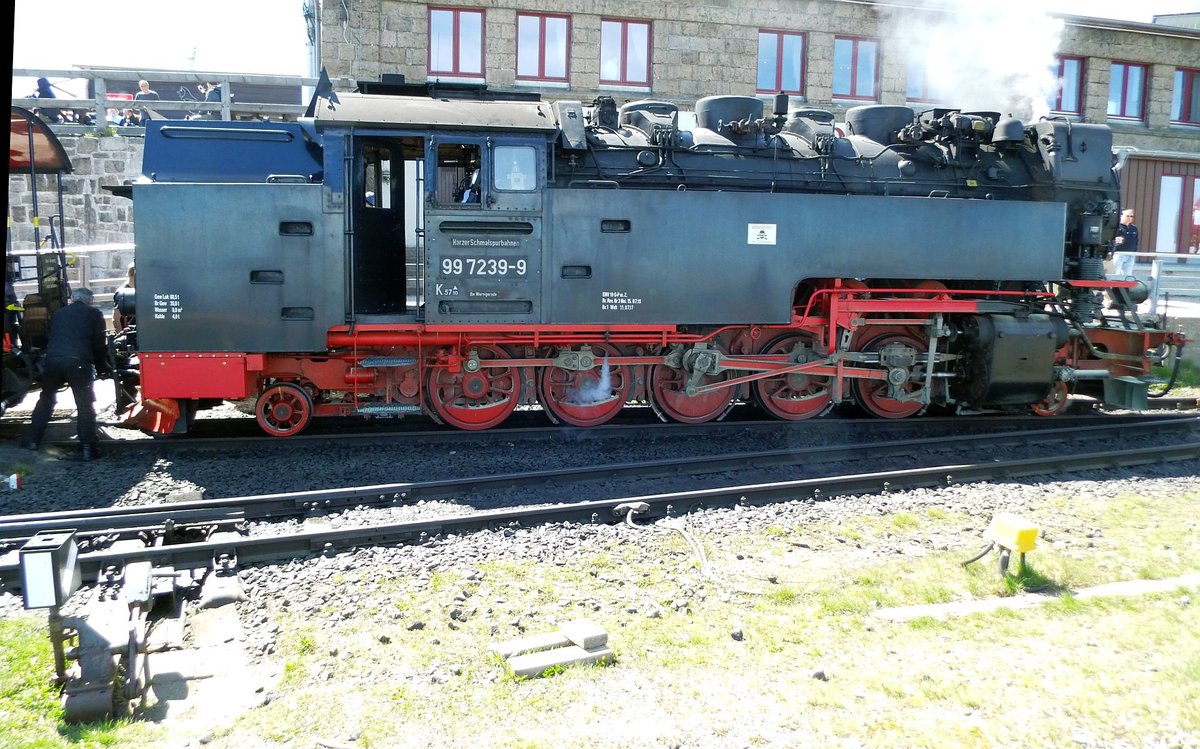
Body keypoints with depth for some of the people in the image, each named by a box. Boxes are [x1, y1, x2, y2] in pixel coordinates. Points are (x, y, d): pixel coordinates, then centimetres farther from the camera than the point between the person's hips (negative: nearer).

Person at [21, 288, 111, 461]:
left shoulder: (58, 314, 26)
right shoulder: (94, 314, 13)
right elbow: (100, 343, 8)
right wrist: (102, 366, 20)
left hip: (52, 360, 4)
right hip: (78, 362, -4)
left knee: (46, 400, 22)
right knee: (85, 405, 2)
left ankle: (32, 439, 25)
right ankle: (87, 447, -4)